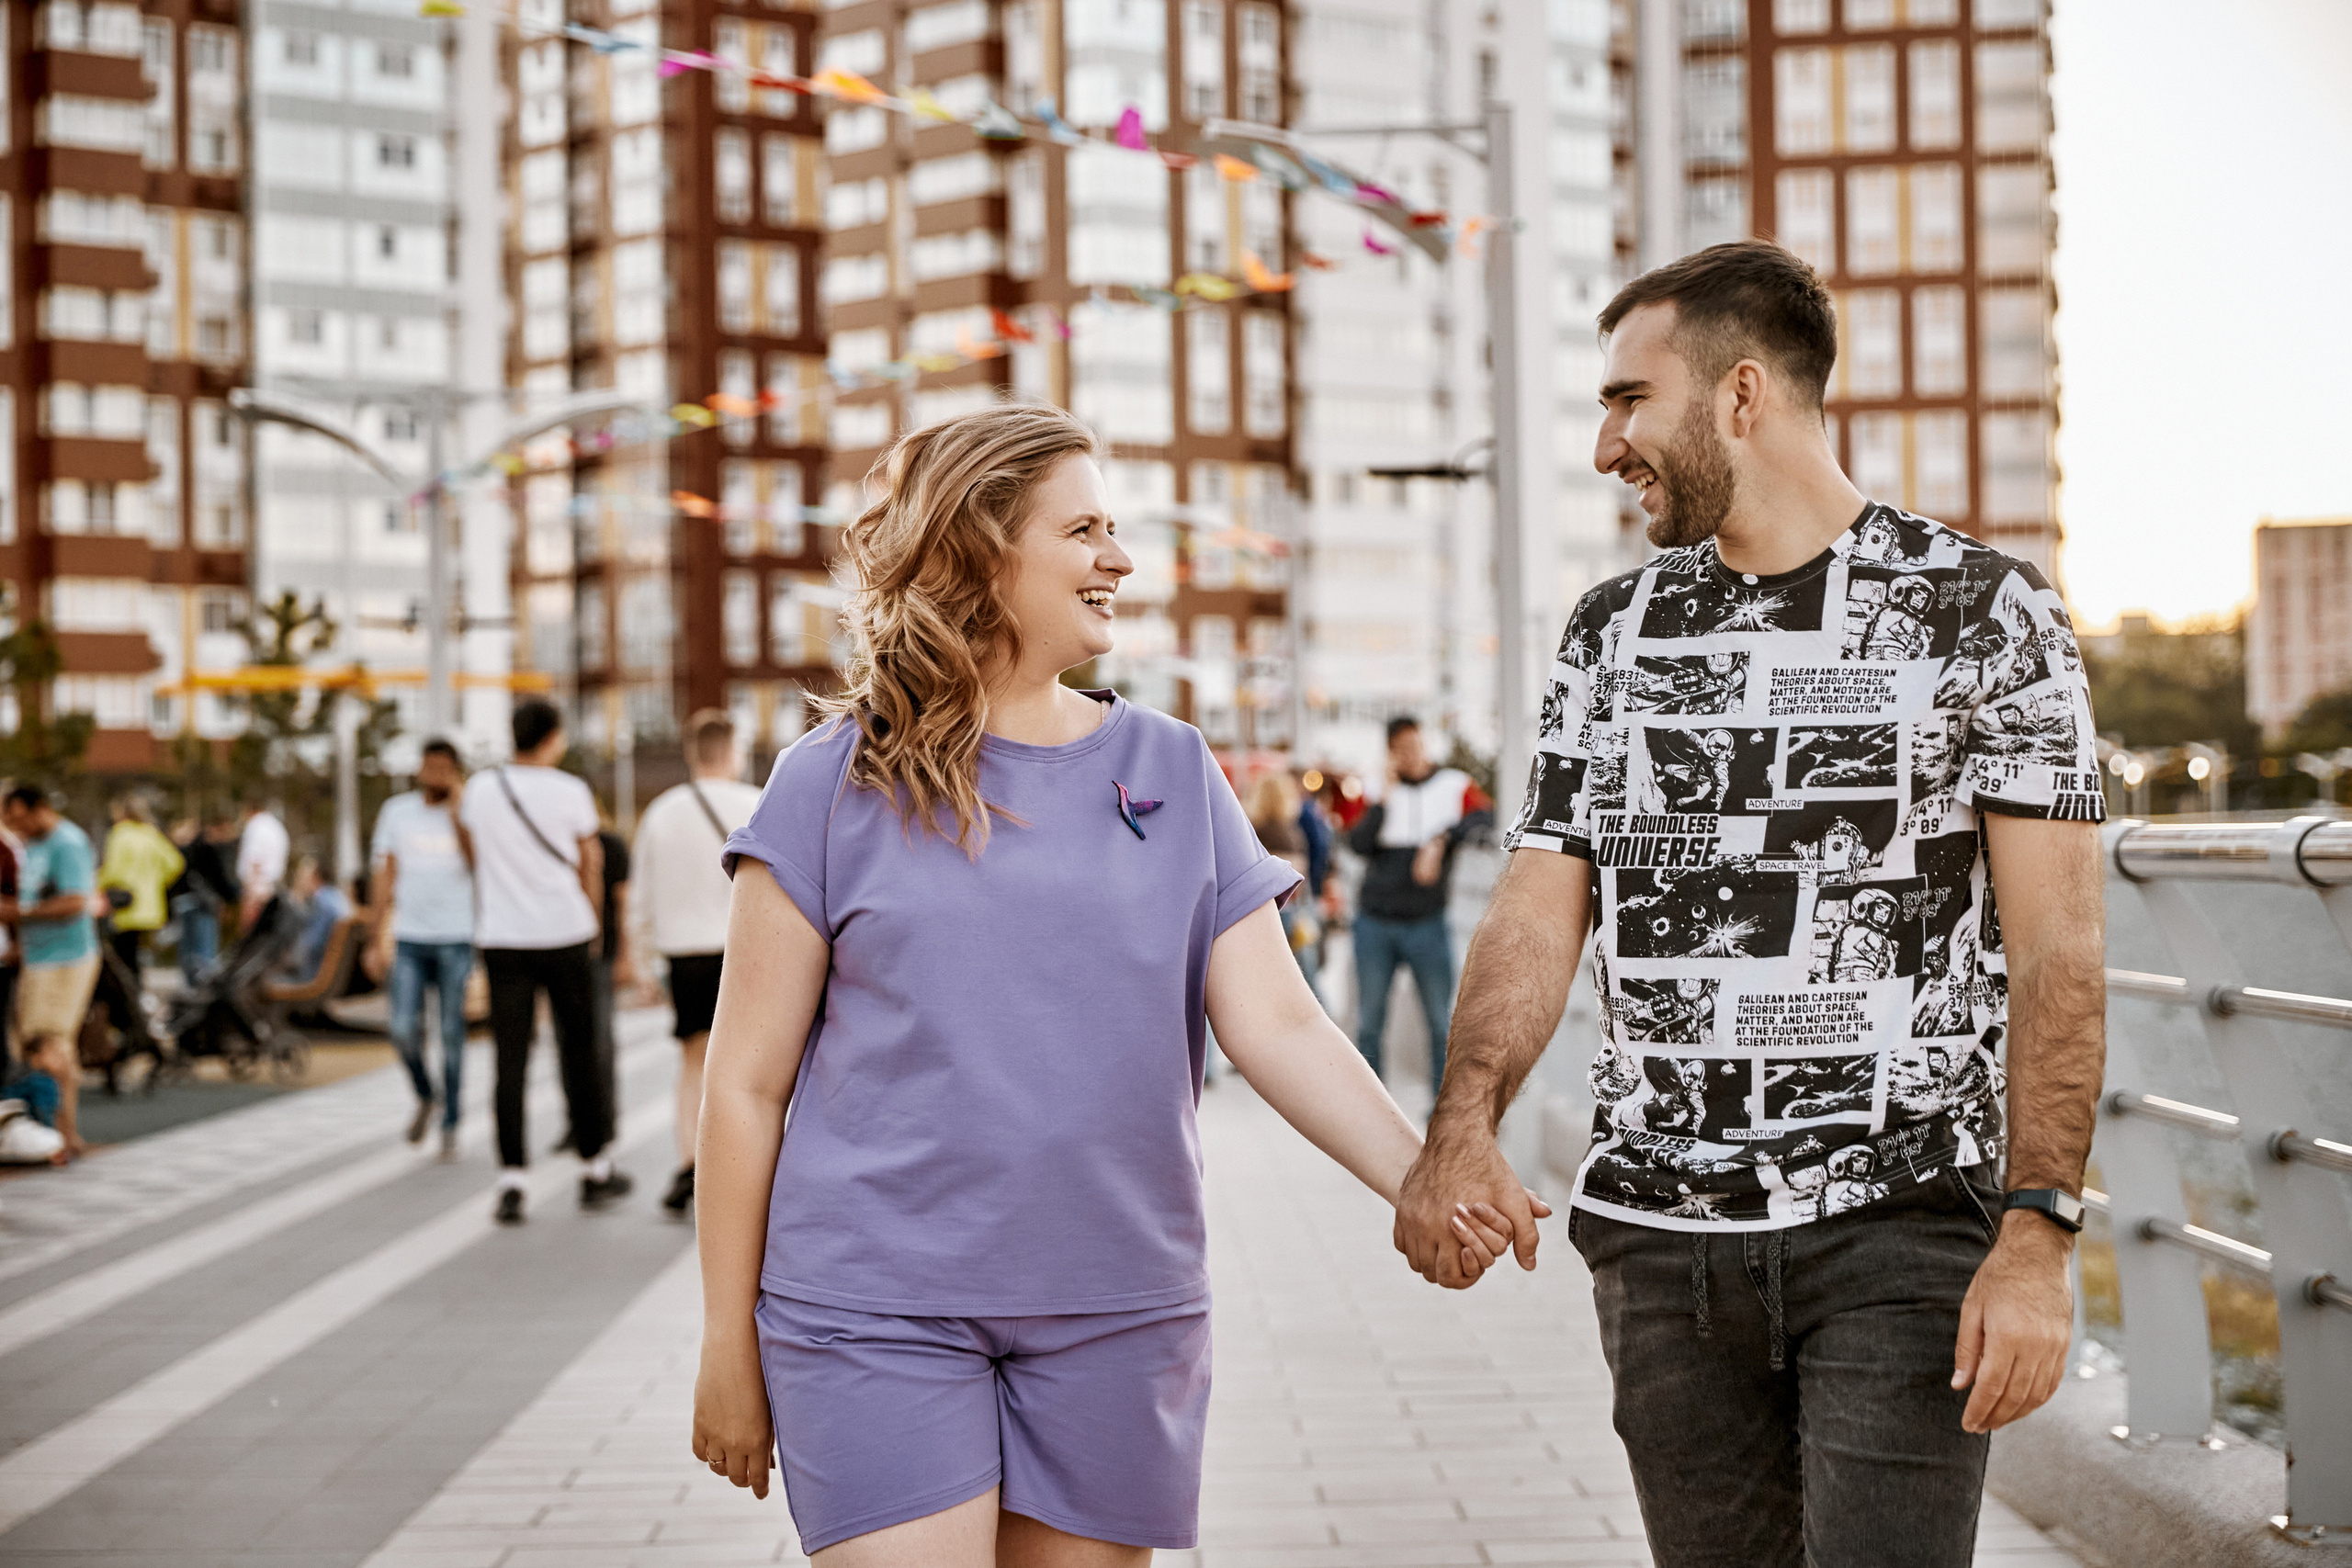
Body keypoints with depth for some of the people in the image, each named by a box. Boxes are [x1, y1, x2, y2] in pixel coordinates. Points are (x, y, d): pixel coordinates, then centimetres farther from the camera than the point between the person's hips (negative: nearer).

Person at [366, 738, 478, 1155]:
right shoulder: (396, 811, 7)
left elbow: (476, 863, -16)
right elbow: (384, 877, 9)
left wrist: (456, 811, -17)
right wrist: (377, 940, 5)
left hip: (455, 940, -1)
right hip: (408, 938, 1)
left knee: (452, 1035, 1)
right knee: (404, 1030, -8)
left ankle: (450, 1125, 12)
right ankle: (424, 1097, 19)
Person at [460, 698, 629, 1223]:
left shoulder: (480, 788, 1)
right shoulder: (570, 792, -5)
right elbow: (589, 869, 6)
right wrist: (592, 924, 21)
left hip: (501, 939, 2)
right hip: (565, 934, -1)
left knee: (510, 1061, 1)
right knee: (579, 1053, 10)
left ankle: (510, 1183, -5)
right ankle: (595, 1170, 21)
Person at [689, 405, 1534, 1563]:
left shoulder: (1172, 773, 7)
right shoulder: (836, 785, -1)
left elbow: (1277, 1024, 0)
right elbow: (747, 1084, 1)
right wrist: (728, 1348, 2)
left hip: (1117, 1314, 3)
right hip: (878, 1313, -3)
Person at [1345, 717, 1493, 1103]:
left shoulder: (1454, 786, 6)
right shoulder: (1380, 793, 8)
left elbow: (1486, 814, -13)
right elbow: (1358, 843, -6)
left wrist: (1440, 841, -22)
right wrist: (1385, 796, -11)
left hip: (1428, 922, -1)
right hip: (1374, 922, 1)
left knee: (1442, 1020, -3)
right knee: (1369, 1022, 5)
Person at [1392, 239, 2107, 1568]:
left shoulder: (1985, 612, -2)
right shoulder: (1612, 631, 11)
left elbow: (2057, 947, -7)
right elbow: (1539, 914, 5)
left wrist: (2038, 1235, -16)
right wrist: (1464, 1132, -14)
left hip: (1902, 1226, -4)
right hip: (1660, 1236, 4)